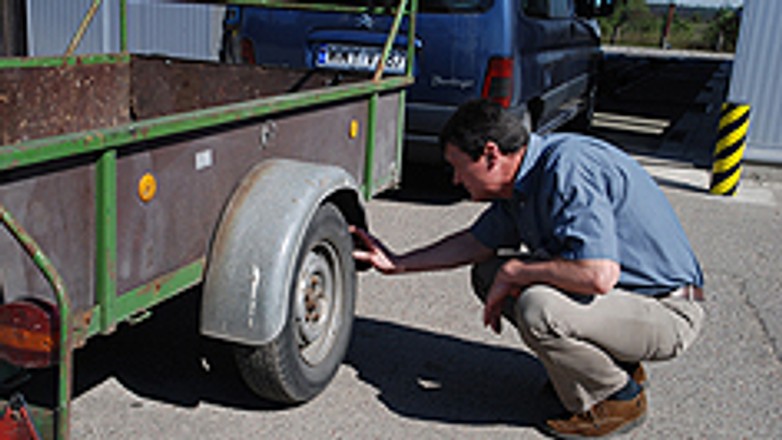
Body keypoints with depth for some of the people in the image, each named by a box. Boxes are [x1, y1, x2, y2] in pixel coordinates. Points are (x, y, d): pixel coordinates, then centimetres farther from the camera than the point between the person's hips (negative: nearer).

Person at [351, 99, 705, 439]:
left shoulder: (567, 170, -27)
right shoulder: (523, 183, 3)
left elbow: (599, 276, -37)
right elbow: (478, 241, 18)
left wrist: (513, 272, -22)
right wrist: (398, 264, 17)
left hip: (669, 313, -9)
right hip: (617, 293, 9)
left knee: (537, 309, -32)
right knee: (487, 274, 6)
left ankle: (619, 398, -3)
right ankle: (614, 362, 12)